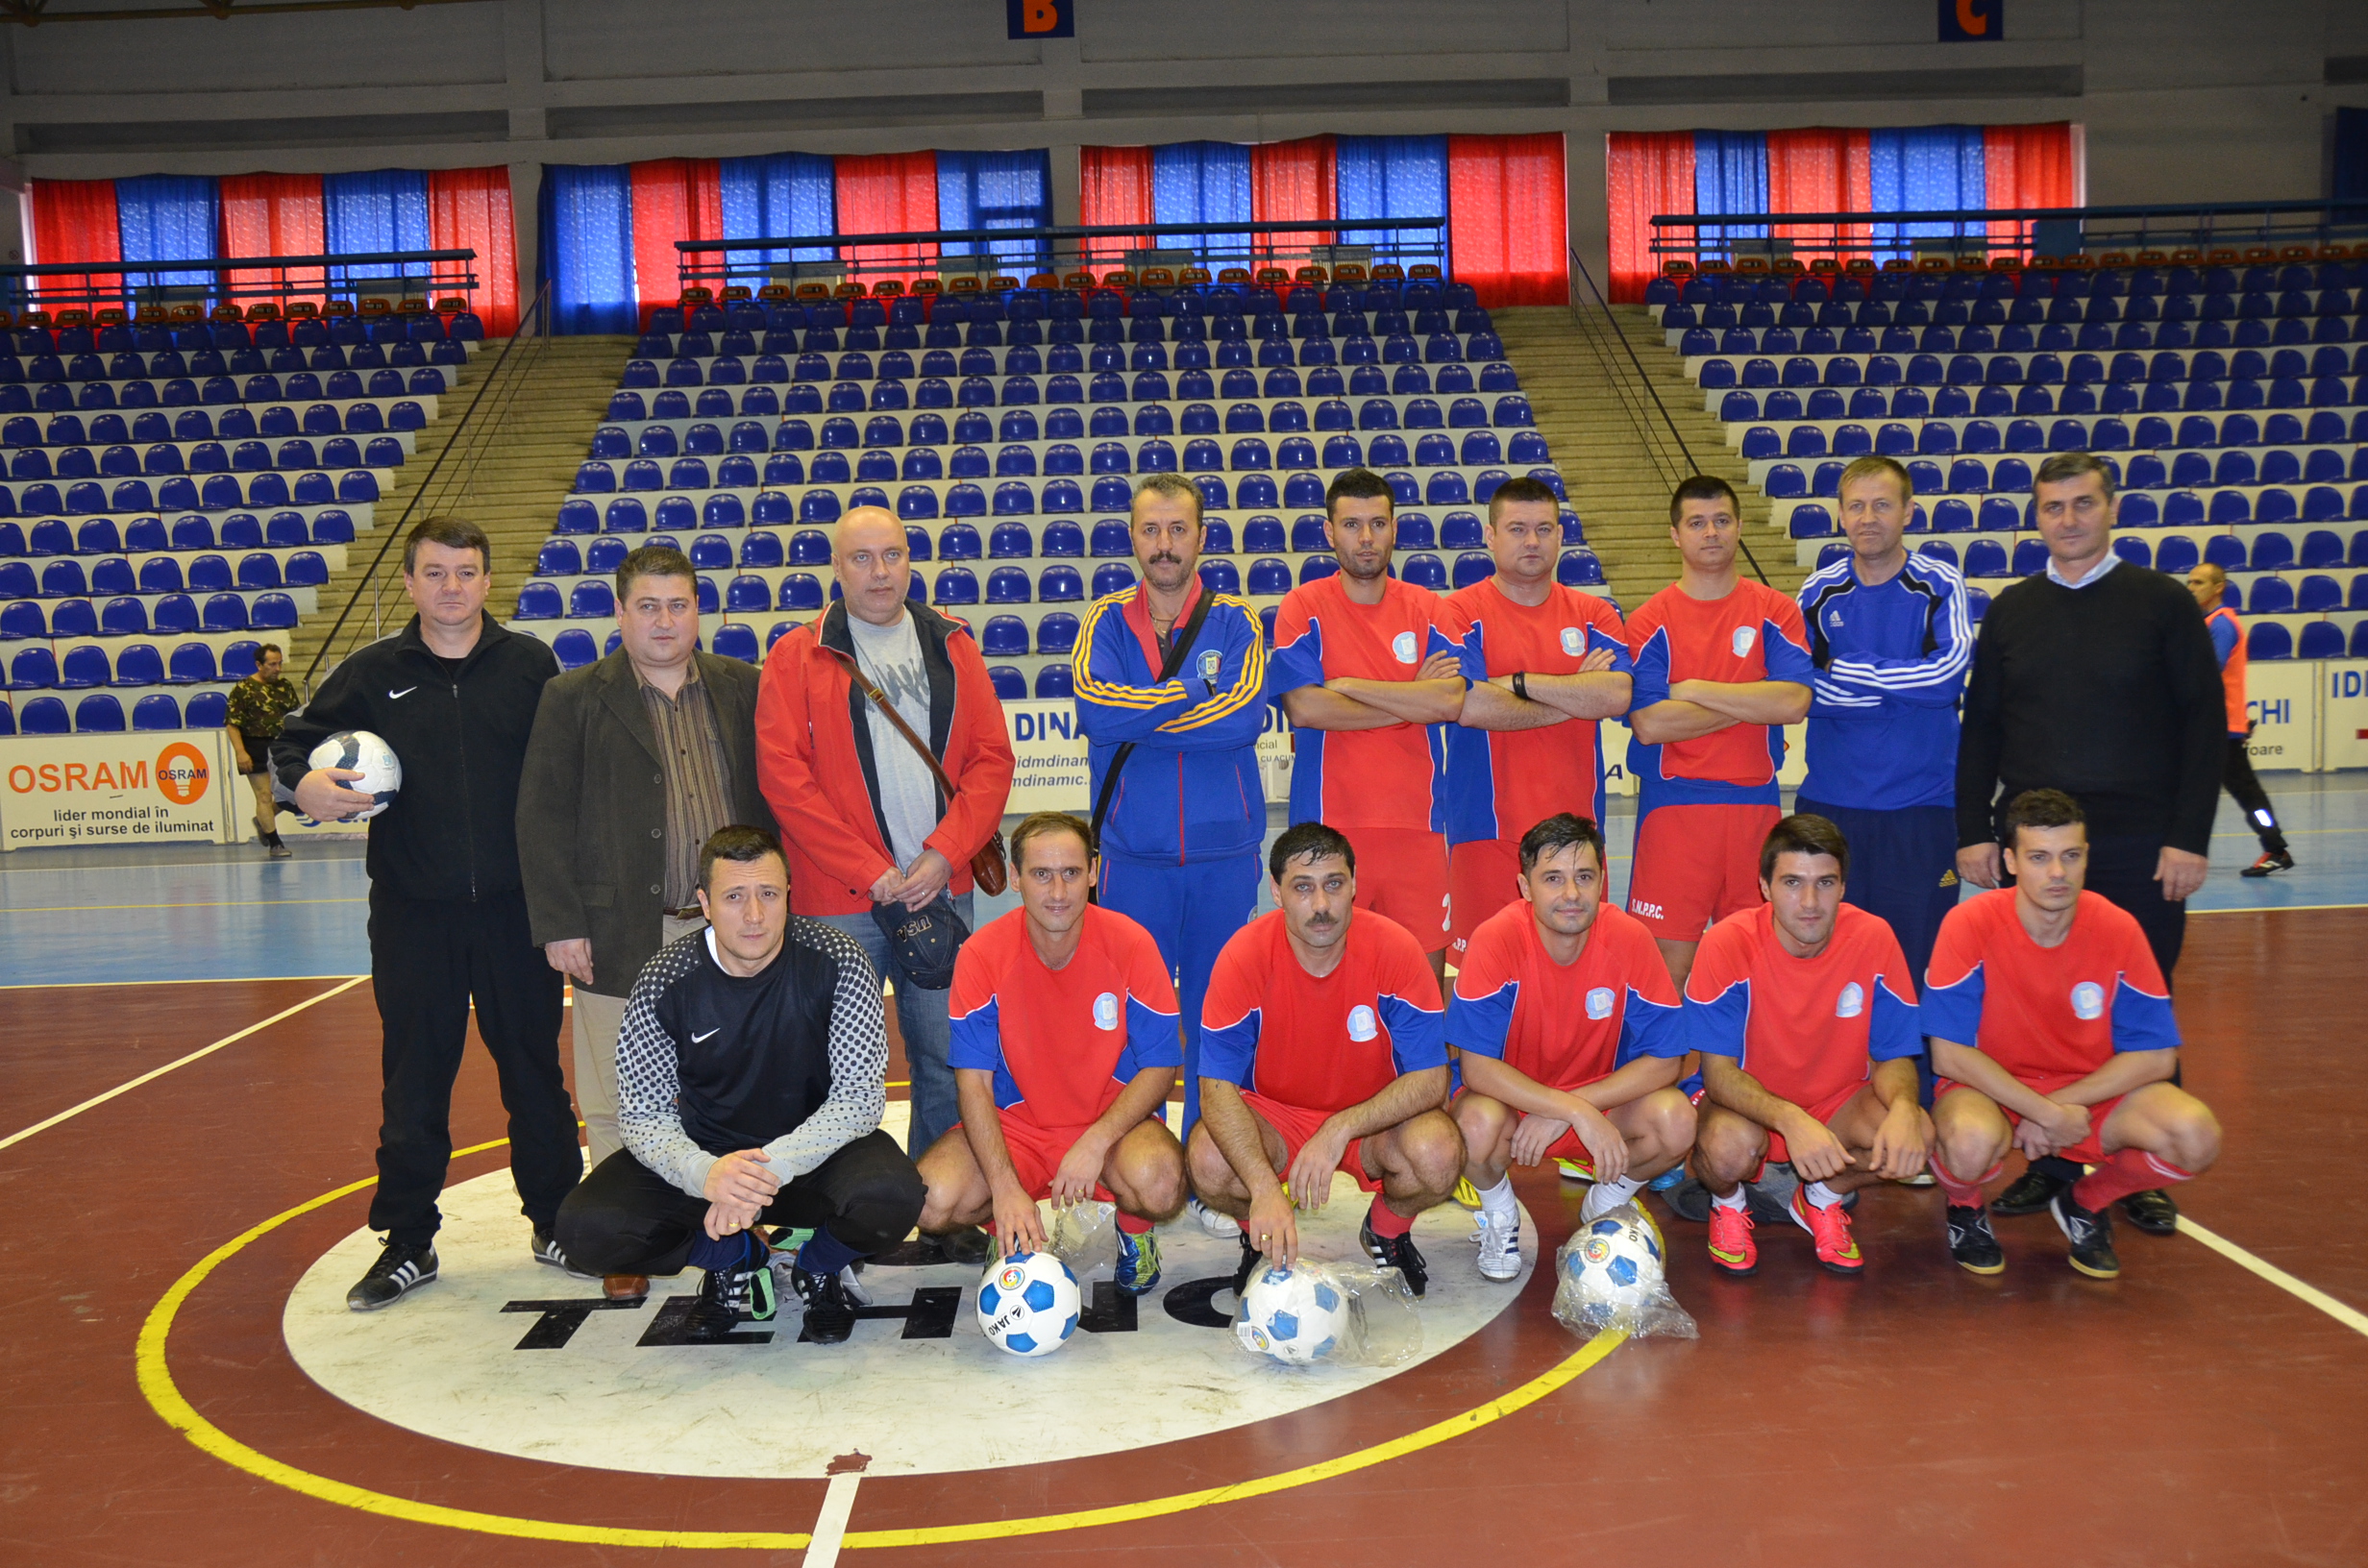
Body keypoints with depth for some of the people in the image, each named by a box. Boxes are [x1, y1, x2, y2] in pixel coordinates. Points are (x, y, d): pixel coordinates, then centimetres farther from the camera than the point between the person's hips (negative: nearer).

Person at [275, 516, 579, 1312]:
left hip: (514, 907, 0)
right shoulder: (372, 672, 3)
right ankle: (408, 1242, 20)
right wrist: (303, 781, -12)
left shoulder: (529, 665, 1)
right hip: (412, 914, 1)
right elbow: (295, 737, 12)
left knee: (534, 1070, 9)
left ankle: (558, 1223, 22)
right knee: (414, 1077, 7)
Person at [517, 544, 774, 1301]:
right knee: (616, 1102, 4)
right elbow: (542, 819, -1)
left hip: (726, 926, 2)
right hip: (620, 934, -2)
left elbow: (770, 800, 12)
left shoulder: (743, 690, 9)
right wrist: (559, 925, -7)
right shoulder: (574, 699, 2)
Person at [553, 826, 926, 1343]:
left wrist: (773, 1166, -34)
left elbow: (860, 1097, -19)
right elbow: (643, 1114, -12)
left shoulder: (836, 961, -16)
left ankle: (819, 1265, 4)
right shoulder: (665, 982, -12)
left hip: (814, 1151, -2)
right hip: (706, 1154, 2)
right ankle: (738, 1259, 8)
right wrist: (704, 1173, -34)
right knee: (586, 1226, -21)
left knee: (890, 1197, -34)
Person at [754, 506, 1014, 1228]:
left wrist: (945, 853, -9)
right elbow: (784, 775, -6)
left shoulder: (952, 647, 11)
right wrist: (869, 871, -11)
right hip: (838, 900, -2)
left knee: (947, 1057, 7)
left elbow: (991, 758, 5)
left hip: (941, 891, 3)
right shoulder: (797, 658, 3)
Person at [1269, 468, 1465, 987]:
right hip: (1329, 822, -2)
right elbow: (1302, 708, -12)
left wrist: (1350, 686, -8)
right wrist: (1413, 698, -5)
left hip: (1415, 822, 2)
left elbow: (1452, 701, -6)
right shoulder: (1303, 606, 2)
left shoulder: (1427, 609, 8)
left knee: (1427, 973, 3)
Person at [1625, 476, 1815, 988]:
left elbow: (1793, 702, -10)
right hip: (1673, 803, -2)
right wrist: (1753, 703, -8)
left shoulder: (1775, 611, 6)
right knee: (1669, 964, -2)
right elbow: (1649, 724, -13)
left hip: (1755, 802, 2)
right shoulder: (1650, 621, 0)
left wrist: (1694, 689, -10)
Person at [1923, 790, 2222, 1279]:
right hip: (1989, 1090, -3)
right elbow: (1950, 1055, -19)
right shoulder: (1970, 926, -18)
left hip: (2092, 1091, 3)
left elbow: (2156, 1054, -7)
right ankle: (1966, 1210, 1)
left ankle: (2085, 1202, 8)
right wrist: (2045, 1112, -23)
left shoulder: (2117, 930, -10)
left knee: (2196, 1137, -24)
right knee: (1972, 1140, -38)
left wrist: (2063, 1105, -18)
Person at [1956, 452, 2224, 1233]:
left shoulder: (2163, 602, 1)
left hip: (2139, 847, -2)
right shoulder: (2011, 611, 9)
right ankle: (2052, 1162, 17)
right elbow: (1980, 728, 10)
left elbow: (2205, 722, -2)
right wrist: (1974, 830, 2)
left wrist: (2190, 835, -9)